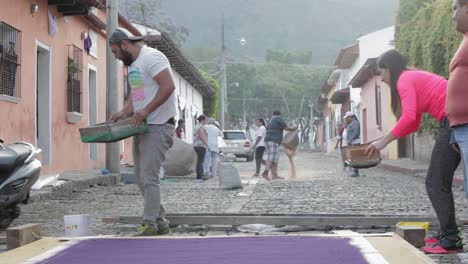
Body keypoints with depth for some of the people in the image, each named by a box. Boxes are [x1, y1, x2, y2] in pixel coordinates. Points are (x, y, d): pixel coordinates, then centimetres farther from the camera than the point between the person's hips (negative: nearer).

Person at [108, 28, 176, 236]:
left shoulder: (151, 57, -11)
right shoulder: (132, 64, 20)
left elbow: (168, 86, -22)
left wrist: (146, 111, -23)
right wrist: (123, 113, 9)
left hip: (158, 126, -10)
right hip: (142, 127, 10)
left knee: (148, 178, -11)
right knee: (141, 178, 11)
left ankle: (149, 224, -5)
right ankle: (160, 222, 19)